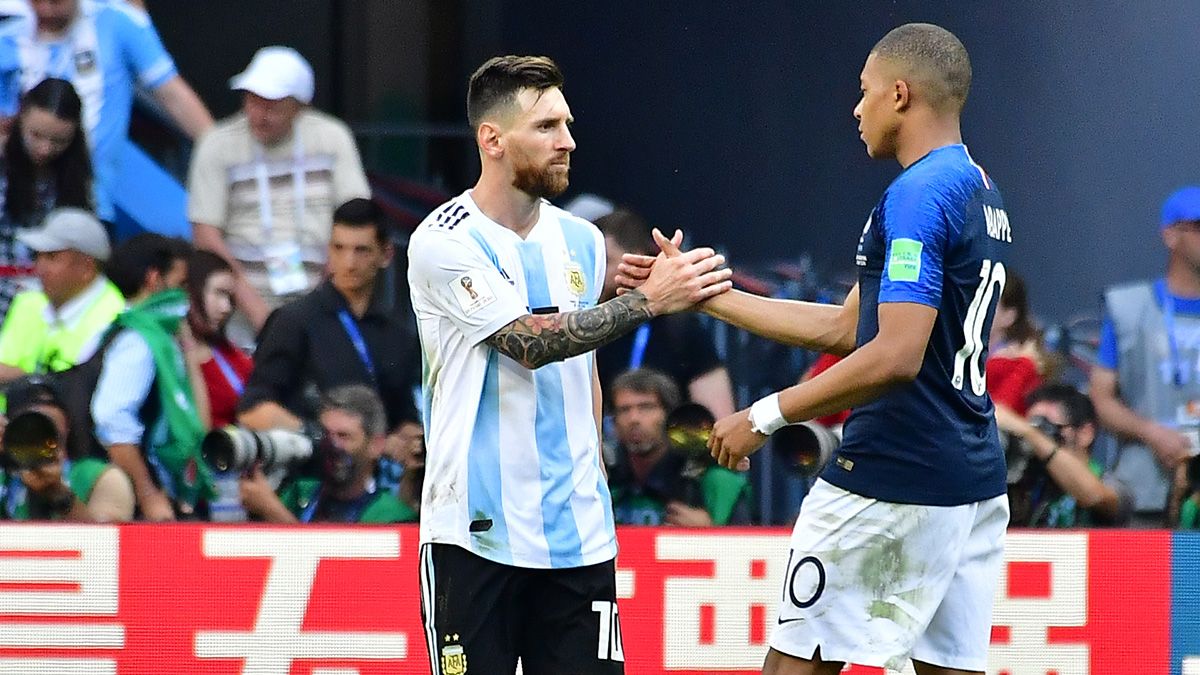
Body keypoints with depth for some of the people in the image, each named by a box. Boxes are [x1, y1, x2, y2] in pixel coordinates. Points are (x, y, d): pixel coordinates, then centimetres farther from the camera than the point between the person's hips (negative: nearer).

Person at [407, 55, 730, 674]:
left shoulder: (582, 241, 12)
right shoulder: (444, 243, -9)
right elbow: (532, 343, -18)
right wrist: (649, 299, -21)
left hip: (577, 534, 5)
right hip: (476, 533, -5)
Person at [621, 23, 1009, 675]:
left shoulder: (916, 195, -15)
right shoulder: (981, 193, 16)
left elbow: (894, 356, -24)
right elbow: (844, 328, 20)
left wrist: (767, 415, -16)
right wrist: (703, 293, 22)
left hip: (891, 481, -9)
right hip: (975, 481, 9)